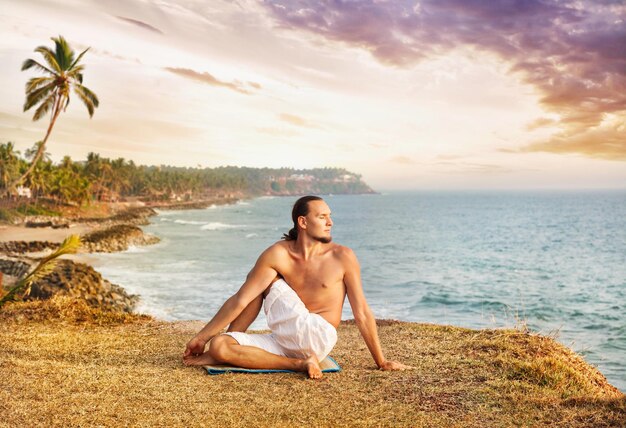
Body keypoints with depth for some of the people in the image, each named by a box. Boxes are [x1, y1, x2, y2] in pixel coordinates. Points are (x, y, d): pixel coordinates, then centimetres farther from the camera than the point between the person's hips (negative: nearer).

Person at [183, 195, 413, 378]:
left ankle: (225, 354, -1)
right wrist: (201, 337, -5)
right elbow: (240, 301, -3)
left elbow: (362, 313, -2)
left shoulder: (342, 257, -7)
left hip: (318, 338, -2)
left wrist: (381, 361, 1)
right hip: (284, 340, 3)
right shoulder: (278, 254, -4)